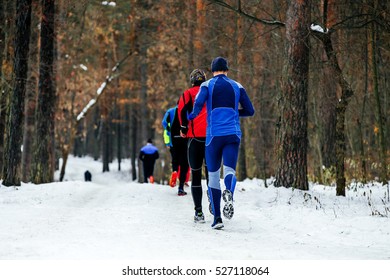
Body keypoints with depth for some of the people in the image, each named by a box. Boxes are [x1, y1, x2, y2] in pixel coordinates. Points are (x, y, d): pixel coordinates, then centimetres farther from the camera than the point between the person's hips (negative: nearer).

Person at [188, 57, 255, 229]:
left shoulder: (207, 85, 4)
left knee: (213, 174, 9)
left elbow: (198, 104, -14)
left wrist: (192, 115, 7)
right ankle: (229, 193, -44)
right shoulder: (237, 86, 11)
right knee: (229, 169, -7)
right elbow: (250, 111, 12)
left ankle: (217, 218, 6)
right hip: (233, 134, 1)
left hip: (214, 135, -1)